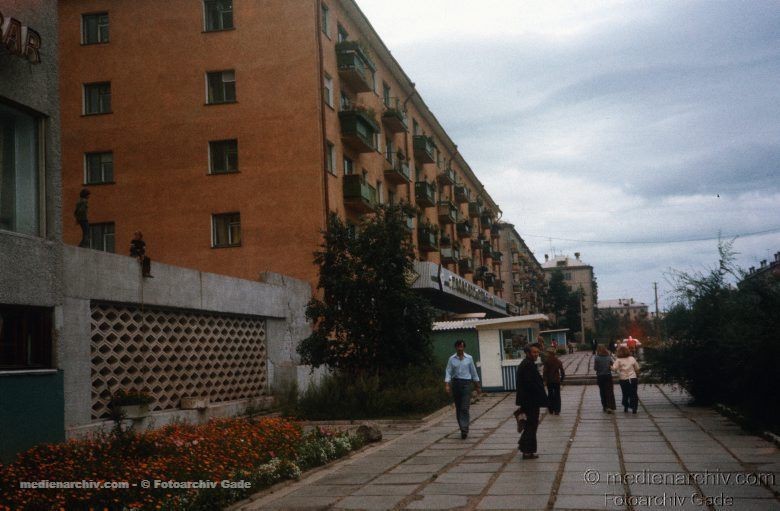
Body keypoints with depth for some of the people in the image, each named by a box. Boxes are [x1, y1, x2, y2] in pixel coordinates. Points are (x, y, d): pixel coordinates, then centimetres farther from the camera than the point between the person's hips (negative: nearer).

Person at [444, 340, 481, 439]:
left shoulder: (469, 358, 3)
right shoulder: (452, 359, 4)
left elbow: (474, 372, 10)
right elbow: (448, 372, 0)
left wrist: (477, 386, 13)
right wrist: (447, 385, -13)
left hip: (466, 383, -2)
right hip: (455, 383, 2)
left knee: (465, 408, -12)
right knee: (458, 408, 7)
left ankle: (464, 430, -16)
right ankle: (463, 429, 18)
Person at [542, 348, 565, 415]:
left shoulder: (547, 361, -10)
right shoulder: (558, 361, 2)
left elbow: (545, 371, -12)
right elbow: (562, 371, 4)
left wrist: (544, 380, -7)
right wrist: (561, 379, 12)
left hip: (549, 381, -2)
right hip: (557, 380, 2)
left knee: (550, 395, 9)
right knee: (557, 395, 6)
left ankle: (551, 410, 11)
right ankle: (557, 411, 5)